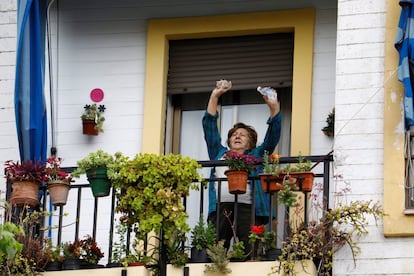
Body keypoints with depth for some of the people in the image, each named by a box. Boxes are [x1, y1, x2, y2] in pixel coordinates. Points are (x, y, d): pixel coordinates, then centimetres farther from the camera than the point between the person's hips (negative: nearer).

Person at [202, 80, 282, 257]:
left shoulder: (255, 156, 24)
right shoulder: (219, 154, 29)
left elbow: (273, 135, 14)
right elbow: (209, 126, 25)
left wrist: (274, 108, -1)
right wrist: (214, 96, 19)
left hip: (248, 207, -1)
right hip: (220, 207, 2)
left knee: (249, 254, -13)